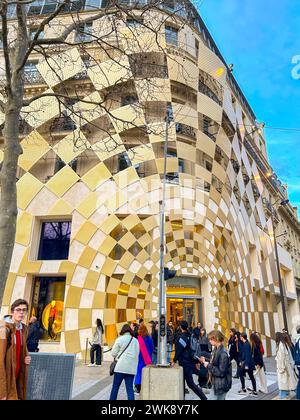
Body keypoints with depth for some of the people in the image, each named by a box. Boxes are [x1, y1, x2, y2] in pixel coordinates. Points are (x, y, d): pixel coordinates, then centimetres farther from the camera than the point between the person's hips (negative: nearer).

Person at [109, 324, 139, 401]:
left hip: (121, 367, -4)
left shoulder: (120, 339, -4)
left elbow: (113, 353, 0)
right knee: (130, 388, 7)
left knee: (115, 386, 10)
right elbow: (137, 354, 14)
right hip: (132, 368, 4)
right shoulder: (136, 341, 8)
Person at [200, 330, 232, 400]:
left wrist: (208, 366, -19)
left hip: (220, 386, -9)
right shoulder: (216, 350, 6)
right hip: (216, 384, 9)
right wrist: (205, 362, 1)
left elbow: (221, 372, -23)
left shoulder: (223, 353, -22)